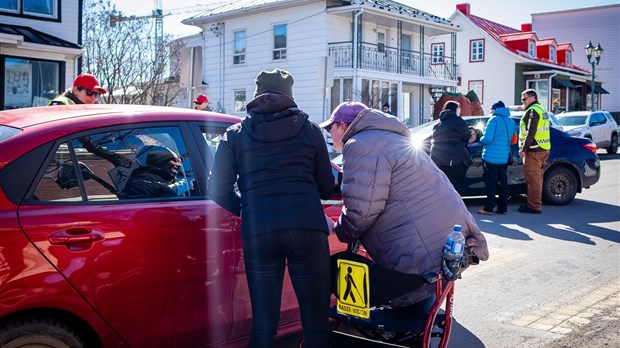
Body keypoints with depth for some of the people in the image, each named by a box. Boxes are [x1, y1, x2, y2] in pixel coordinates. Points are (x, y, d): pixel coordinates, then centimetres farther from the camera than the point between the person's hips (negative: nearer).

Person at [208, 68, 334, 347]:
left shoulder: (236, 134, 14)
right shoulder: (309, 129, 15)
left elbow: (218, 190, 8)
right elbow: (327, 188, 16)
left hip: (257, 231, 1)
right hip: (307, 227, -1)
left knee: (263, 321, 10)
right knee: (316, 320, 7)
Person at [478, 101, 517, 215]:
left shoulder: (493, 120, -12)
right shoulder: (511, 122, 11)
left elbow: (487, 138, -19)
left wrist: (481, 139, 2)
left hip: (491, 157, -7)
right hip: (505, 157, 7)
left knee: (490, 182, -3)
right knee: (503, 182, 11)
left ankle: (489, 208, -2)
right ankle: (503, 208, 13)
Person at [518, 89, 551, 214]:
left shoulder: (532, 111, -12)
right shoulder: (542, 109, 20)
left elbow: (530, 132, -20)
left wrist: (523, 148, -19)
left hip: (534, 150, -10)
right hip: (543, 149, 10)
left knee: (533, 179, -7)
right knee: (537, 178, 16)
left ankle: (534, 206, -5)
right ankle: (536, 204, 24)